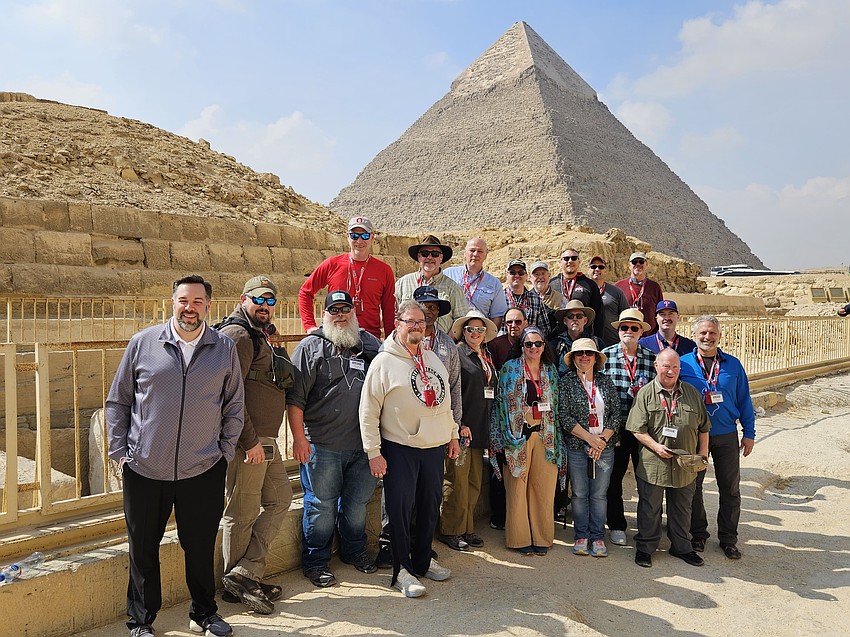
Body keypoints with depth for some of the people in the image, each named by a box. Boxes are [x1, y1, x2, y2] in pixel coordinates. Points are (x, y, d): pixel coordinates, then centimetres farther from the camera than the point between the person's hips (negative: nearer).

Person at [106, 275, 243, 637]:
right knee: (143, 550, 12)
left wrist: (225, 451, 4)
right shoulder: (143, 343, -1)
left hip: (203, 471, 1)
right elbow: (117, 401, 6)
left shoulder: (225, 349, 1)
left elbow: (234, 407, 8)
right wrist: (119, 451, 1)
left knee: (201, 547, 12)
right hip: (144, 470, 0)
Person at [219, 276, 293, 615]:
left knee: (279, 498, 13)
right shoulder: (238, 334, -13)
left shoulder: (259, 336, 19)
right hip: (247, 441, -10)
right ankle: (237, 582, 14)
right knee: (242, 513, 0)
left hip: (264, 440, 10)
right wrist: (250, 441, -21)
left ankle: (245, 574, 16)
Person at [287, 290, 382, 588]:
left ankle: (354, 550, 37)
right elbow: (294, 397, -7)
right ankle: (315, 562, 21)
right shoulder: (311, 347, -3)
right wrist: (299, 438, -12)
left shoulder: (370, 344, 10)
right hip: (321, 444, -4)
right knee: (321, 505, 4)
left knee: (357, 502, 17)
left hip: (364, 443, 4)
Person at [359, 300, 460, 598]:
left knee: (430, 507, 15)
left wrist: (452, 434, 18)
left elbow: (445, 400, 20)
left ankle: (423, 560, 32)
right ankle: (402, 570, 14)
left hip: (435, 448, 6)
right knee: (401, 510, 1)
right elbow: (368, 411, -10)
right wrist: (373, 452, -13)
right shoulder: (384, 362, -8)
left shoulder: (433, 359, 12)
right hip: (399, 448, -6)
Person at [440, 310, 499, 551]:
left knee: (475, 482, 12)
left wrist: (488, 427, 16)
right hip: (460, 428, -7)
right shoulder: (457, 354, -7)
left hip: (480, 429, 7)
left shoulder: (487, 357, 17)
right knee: (457, 481, 0)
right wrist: (459, 424, -18)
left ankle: (468, 529, 23)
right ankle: (452, 530, 12)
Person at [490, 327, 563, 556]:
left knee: (543, 488, 6)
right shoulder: (510, 369, 0)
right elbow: (502, 402, -1)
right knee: (517, 488, 1)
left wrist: (557, 438, 8)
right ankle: (520, 538, 13)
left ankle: (541, 537, 19)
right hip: (518, 435, -3)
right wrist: (507, 437, -7)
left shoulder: (551, 370, 11)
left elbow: (556, 405, 14)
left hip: (545, 436, 3)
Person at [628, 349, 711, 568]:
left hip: (685, 466, 3)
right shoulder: (645, 394, -4)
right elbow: (637, 429, -7)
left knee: (682, 509, 17)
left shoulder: (692, 393, 7)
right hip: (653, 465, -3)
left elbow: (703, 427, 12)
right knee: (649, 509, 9)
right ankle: (645, 548, 24)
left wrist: (703, 454, 5)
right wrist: (656, 447, -17)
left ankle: (681, 547, 34)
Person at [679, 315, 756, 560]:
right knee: (693, 487, 9)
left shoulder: (733, 364, 3)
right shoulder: (683, 364, -3)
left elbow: (744, 400, 7)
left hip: (727, 436, 1)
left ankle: (728, 538, 22)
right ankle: (698, 534, 26)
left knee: (730, 489, 7)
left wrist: (749, 433, 5)